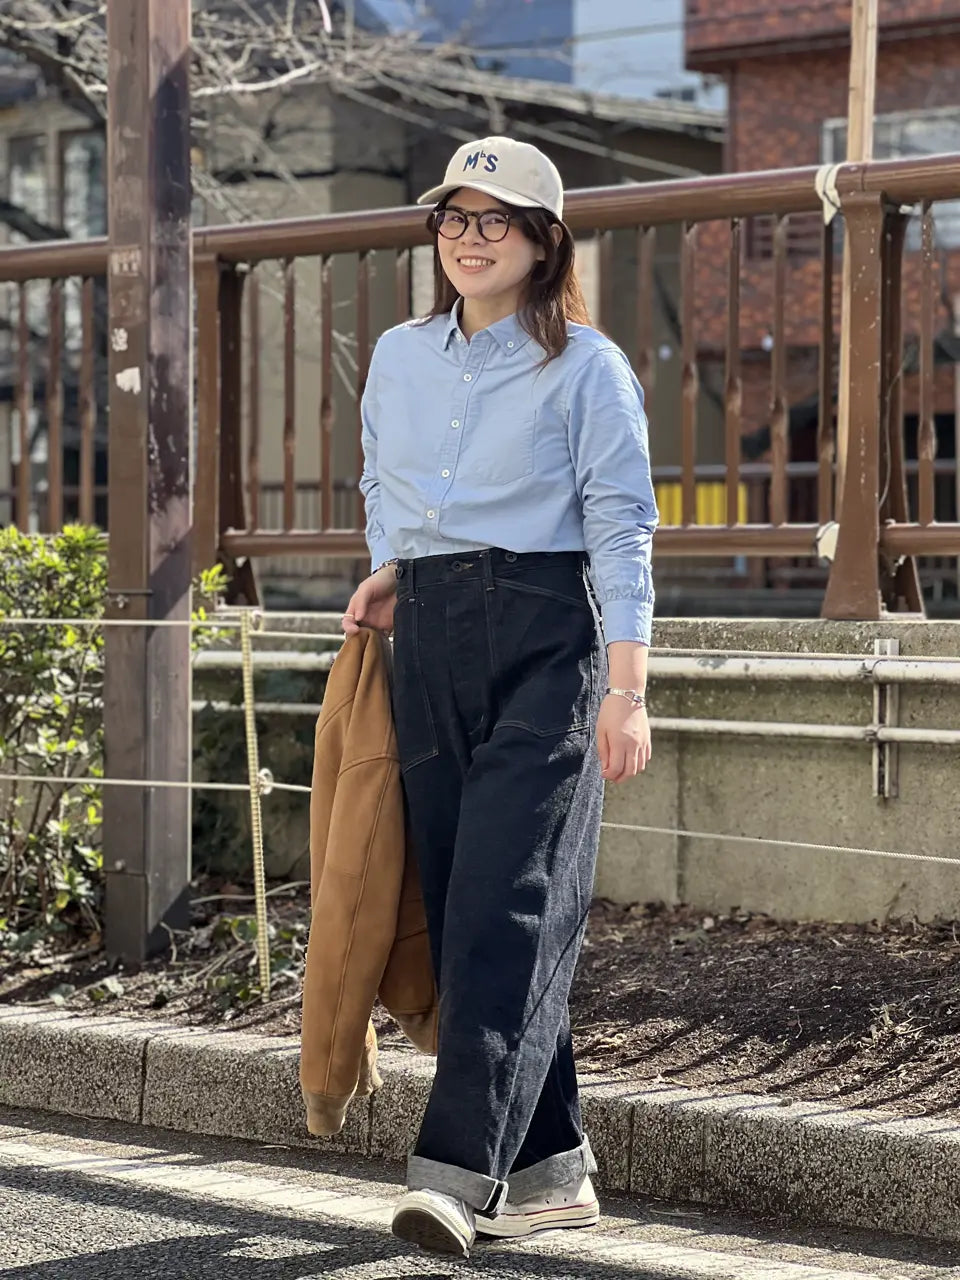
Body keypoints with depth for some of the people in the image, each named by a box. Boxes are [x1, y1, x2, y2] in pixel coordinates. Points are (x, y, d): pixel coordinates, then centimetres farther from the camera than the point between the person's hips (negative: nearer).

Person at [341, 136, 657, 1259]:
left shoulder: (585, 367, -2)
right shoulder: (398, 358, 13)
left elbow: (621, 531, -6)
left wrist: (626, 688, -12)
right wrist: (388, 572, 7)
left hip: (544, 639, -6)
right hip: (431, 642, 6)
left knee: (507, 904, -14)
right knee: (459, 906, 3)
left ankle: (457, 1171, -19)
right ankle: (549, 1168, 11)